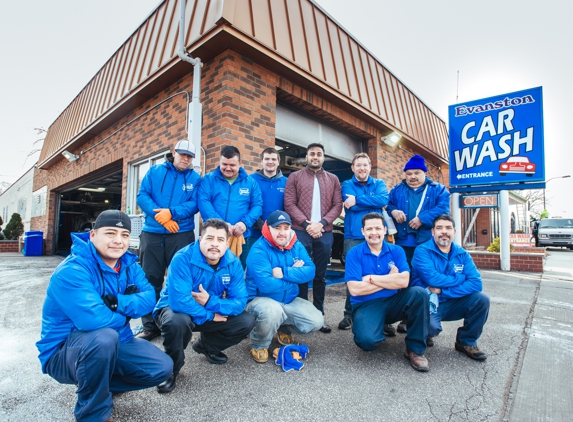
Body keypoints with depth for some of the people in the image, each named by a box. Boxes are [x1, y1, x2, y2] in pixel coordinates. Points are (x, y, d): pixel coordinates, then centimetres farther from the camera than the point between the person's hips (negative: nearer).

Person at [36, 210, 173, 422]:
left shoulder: (128, 263, -4)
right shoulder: (72, 270, -26)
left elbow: (149, 298, -13)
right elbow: (94, 319, -36)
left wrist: (117, 303, -30)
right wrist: (126, 314, -17)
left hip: (113, 343, 7)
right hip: (63, 350, -6)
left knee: (162, 367, -5)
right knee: (104, 337, -39)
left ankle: (99, 385, 16)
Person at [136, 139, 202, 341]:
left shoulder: (195, 178, 6)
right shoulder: (155, 171, 9)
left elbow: (194, 204, -6)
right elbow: (142, 195, 0)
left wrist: (171, 213, -21)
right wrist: (159, 215, -15)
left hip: (182, 234, -1)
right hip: (152, 233, 2)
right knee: (150, 279, 7)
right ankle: (150, 326, 20)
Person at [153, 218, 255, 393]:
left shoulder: (233, 263, -15)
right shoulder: (183, 258, -29)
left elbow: (240, 302, -18)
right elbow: (179, 301, -38)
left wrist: (210, 302, -32)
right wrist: (210, 315, -26)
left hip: (211, 313, 5)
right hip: (174, 309, -4)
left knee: (246, 322, -10)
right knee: (178, 320, -39)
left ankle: (206, 345, 19)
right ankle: (171, 368, -5)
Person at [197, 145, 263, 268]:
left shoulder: (250, 182, 8)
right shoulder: (209, 179, 4)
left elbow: (257, 205, 1)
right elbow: (203, 202, -8)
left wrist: (245, 222, -17)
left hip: (241, 237, 1)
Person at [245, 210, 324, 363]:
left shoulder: (296, 246, -2)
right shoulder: (259, 250, -22)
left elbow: (310, 271, -14)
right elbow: (266, 285, -31)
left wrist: (284, 272, -28)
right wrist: (295, 273, -19)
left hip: (289, 301, 6)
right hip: (260, 300, -6)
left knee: (317, 321, -8)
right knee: (272, 310, -38)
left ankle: (284, 329, 22)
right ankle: (259, 345, -4)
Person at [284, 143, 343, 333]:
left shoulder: (333, 179, 14)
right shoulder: (294, 177, 7)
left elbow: (337, 205, 5)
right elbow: (289, 204, -3)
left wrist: (322, 223, -10)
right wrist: (306, 224, -13)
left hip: (324, 233, 2)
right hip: (301, 231, -2)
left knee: (320, 275, 10)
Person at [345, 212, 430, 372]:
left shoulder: (396, 250, 2)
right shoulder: (354, 253, -6)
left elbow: (404, 281, -14)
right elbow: (354, 290, -16)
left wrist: (371, 278, -13)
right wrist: (390, 280, -10)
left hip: (394, 302, 3)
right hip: (366, 306, -3)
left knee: (419, 293, -25)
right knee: (367, 340, -31)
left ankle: (415, 349, -7)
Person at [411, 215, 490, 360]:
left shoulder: (462, 254, 2)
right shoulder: (422, 251, -11)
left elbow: (476, 283, -12)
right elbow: (432, 278, -26)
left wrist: (443, 291, -21)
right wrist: (460, 278, -11)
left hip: (451, 304, 5)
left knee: (482, 299, -16)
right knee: (430, 326, -34)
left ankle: (466, 342, 7)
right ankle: (426, 332, 8)